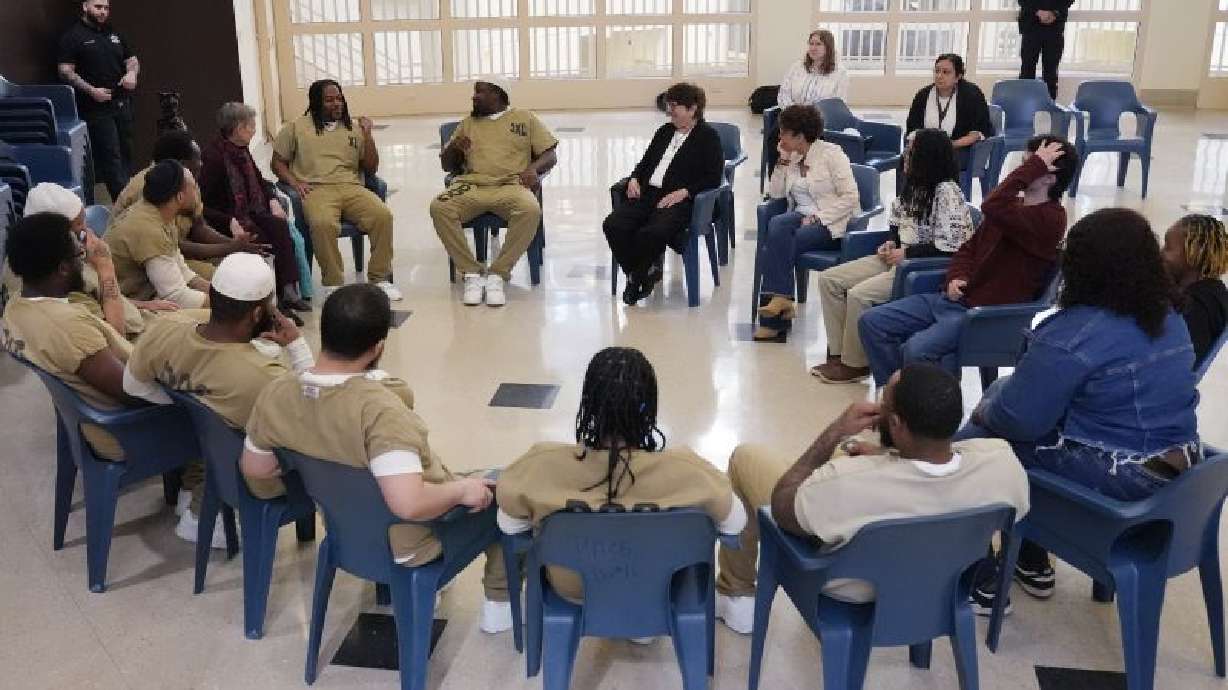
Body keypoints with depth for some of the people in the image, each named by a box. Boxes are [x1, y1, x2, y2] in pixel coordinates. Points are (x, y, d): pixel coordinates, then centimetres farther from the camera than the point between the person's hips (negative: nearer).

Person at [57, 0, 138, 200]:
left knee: (126, 152, 8)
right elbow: (65, 71, -9)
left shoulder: (114, 33, 16)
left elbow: (131, 59, 22)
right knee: (110, 156, -8)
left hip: (122, 103, 6)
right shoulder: (73, 36, -4)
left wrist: (132, 72, -1)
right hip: (96, 108, -6)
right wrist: (91, 90, -20)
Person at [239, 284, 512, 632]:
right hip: (409, 544, -6)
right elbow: (409, 504, -42)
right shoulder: (378, 409, -37)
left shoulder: (274, 394, -16)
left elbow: (254, 469, 1)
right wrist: (462, 490, -24)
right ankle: (500, 604, 31)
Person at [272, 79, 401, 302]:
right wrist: (294, 183, -4)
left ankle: (380, 278, -16)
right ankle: (332, 283, -24)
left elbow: (371, 169, 17)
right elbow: (278, 163, 15)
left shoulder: (353, 128, 21)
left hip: (351, 187, 3)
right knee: (323, 224, -37)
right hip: (316, 190, -3)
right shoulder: (296, 128, 16)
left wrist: (367, 135, 5)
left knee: (383, 215, -27)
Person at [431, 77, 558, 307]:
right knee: (439, 207, -30)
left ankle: (497, 275, -25)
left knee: (531, 210, -37)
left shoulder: (524, 118, 19)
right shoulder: (468, 123, 26)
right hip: (471, 185, 2)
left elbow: (550, 155, 13)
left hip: (511, 185, -2)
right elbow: (446, 165, 26)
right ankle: (471, 274, -22)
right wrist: (454, 147, 3)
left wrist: (534, 168, -9)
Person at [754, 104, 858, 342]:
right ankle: (780, 302, -33)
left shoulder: (831, 153, -4)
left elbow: (850, 197, -11)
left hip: (831, 223, -5)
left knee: (777, 242, -29)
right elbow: (774, 193, 9)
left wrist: (817, 218, -18)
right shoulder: (791, 157, 16)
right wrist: (783, 161, 1)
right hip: (801, 216, 5)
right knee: (777, 225, -30)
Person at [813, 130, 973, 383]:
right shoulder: (915, 185, 8)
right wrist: (891, 243, 3)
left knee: (859, 295, -27)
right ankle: (838, 352, 2)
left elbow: (947, 247, -21)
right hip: (900, 256, 9)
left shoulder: (947, 192, -18)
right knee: (829, 279, -3)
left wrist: (905, 253, -17)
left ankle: (855, 364, -7)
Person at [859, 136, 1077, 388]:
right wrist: (957, 278, -2)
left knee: (917, 349, -33)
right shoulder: (1013, 207, 15)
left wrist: (1034, 165, -24)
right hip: (954, 298, 9)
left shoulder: (1050, 218, -15)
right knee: (871, 322, -1)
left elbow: (993, 206, -33)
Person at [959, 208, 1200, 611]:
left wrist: (986, 411, 5)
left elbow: (1019, 418, -19)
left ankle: (980, 580, 20)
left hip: (1115, 477, -9)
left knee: (969, 445, 8)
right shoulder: (1169, 317, 4)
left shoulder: (1073, 334, -23)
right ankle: (1033, 564, 30)